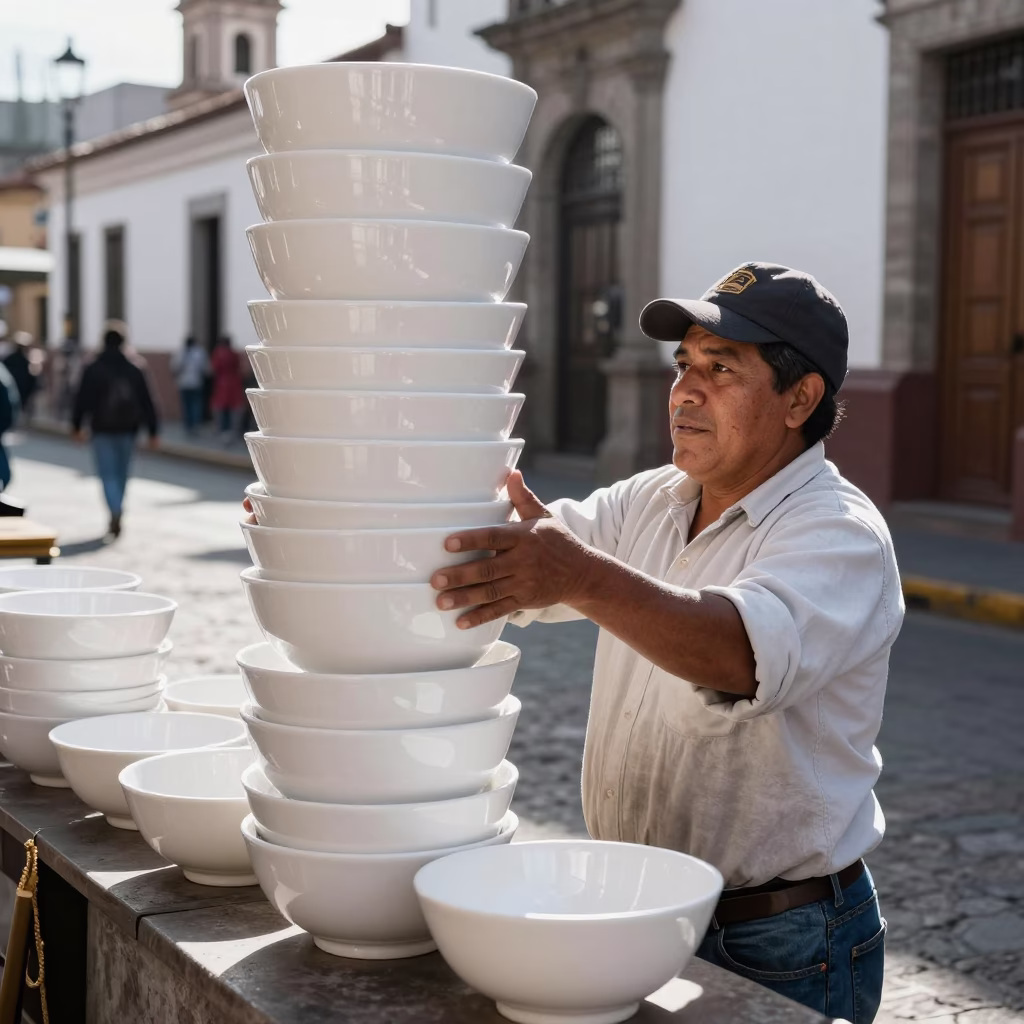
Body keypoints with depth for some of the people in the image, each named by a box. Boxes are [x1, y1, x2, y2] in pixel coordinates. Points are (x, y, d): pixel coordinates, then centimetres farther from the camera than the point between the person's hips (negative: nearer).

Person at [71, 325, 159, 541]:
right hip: (127, 429, 3)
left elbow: (83, 400, -4)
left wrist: (76, 425, 9)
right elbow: (146, 403, 1)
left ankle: (115, 516, -22)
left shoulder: (93, 370, -6)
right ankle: (116, 517, 26)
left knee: (108, 474, -2)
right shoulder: (134, 370, 1)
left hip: (103, 430, -3)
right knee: (121, 474, 15)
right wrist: (153, 431, 6)